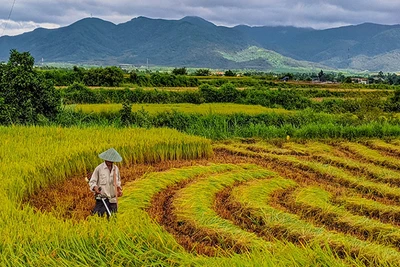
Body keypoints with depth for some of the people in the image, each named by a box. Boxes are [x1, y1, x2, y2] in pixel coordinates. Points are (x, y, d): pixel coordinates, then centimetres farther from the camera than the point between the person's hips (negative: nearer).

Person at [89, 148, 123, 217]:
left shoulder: (116, 168, 7)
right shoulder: (99, 168, -6)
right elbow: (92, 182, -4)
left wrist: (119, 189, 4)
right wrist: (95, 188, -24)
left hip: (113, 200, 4)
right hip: (102, 199, -4)